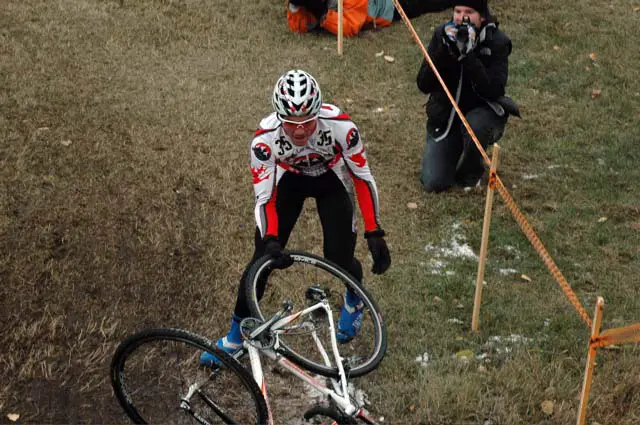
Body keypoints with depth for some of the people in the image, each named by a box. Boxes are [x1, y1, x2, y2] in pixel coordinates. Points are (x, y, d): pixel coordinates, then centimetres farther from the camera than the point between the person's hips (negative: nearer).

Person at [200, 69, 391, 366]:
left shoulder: (341, 127, -37)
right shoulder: (265, 139, -35)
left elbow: (363, 178, -22)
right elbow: (264, 199, -28)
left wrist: (374, 235, -24)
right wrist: (270, 240, -46)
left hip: (332, 180, 0)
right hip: (289, 180, 0)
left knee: (338, 258, -9)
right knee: (263, 255, -8)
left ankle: (354, 299, 29)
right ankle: (236, 336, 10)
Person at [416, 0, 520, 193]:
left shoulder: (497, 42, -14)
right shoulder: (442, 34, -8)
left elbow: (493, 91, -26)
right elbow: (423, 85, -13)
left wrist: (468, 55, -34)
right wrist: (444, 50, -26)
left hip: (482, 113, -2)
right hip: (444, 117, 2)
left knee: (475, 124, -39)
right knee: (433, 183, -12)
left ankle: (470, 173, -6)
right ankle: (456, 150, 23)